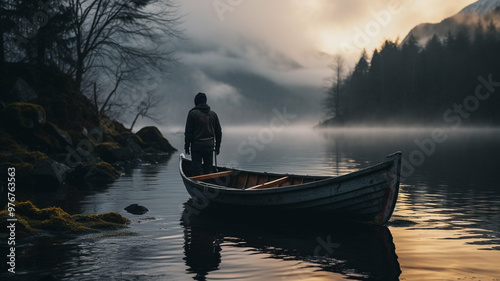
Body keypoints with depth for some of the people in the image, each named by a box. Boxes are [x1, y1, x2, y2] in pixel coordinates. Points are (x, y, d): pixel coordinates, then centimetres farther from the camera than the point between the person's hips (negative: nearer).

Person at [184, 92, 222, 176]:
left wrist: (187, 145, 0)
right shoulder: (213, 114, 9)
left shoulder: (193, 113, -5)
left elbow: (188, 131, -7)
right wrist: (218, 145, 18)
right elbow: (218, 131, 11)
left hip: (196, 145, -4)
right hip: (210, 145, 4)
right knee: (208, 167, 10)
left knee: (197, 169, -1)